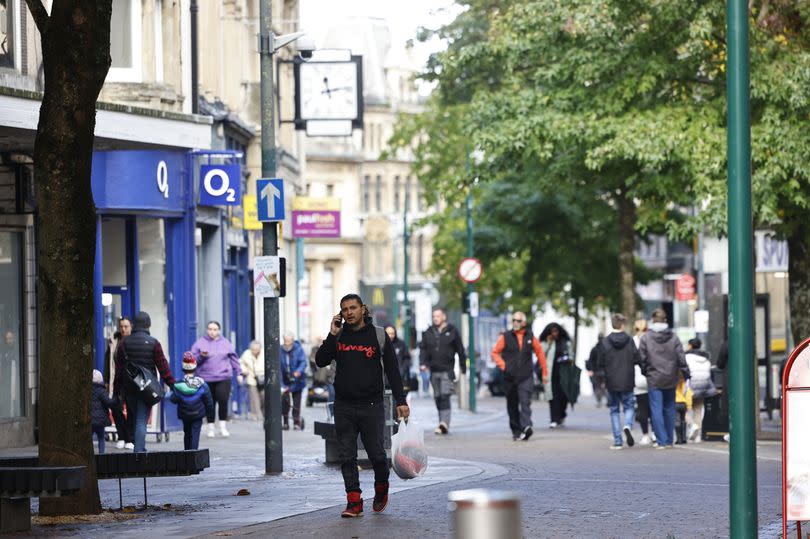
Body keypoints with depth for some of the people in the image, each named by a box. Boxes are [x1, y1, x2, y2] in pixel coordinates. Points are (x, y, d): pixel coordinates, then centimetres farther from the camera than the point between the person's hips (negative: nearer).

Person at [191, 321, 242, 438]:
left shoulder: (225, 343, 10)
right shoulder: (200, 343, 5)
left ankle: (223, 427, 3)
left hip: (223, 378, 0)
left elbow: (233, 358, 15)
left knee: (223, 401, -10)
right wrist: (201, 356, -15)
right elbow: (193, 359, 4)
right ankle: (211, 428, 14)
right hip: (206, 379, 0)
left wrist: (238, 372, 13)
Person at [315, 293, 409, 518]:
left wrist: (401, 401, -5)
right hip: (344, 407, 2)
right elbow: (320, 361, -2)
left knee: (376, 454, -1)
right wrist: (332, 335, -10)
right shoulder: (338, 336, 7)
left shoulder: (378, 335, 1)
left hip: (371, 406, -2)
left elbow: (392, 370, 1)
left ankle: (381, 490, 26)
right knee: (347, 457, 0)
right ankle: (354, 502, 5)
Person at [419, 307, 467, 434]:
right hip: (434, 371, 4)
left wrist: (463, 367, 6)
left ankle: (444, 423, -22)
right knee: (437, 398, 7)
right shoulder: (428, 333, 10)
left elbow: (460, 350, 5)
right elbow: (423, 348, 10)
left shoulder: (452, 331, 1)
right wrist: (423, 363, -5)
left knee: (445, 396, -15)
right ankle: (443, 423, 15)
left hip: (447, 370, -4)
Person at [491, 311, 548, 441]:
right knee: (512, 406, 7)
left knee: (525, 402, -17)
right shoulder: (505, 337, 4)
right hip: (510, 378, 1)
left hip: (526, 377, -1)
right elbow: (495, 353, 7)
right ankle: (516, 431, 17)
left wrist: (544, 372, 14)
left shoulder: (530, 337, 6)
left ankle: (526, 427, -30)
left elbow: (540, 353, 14)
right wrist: (503, 366, -8)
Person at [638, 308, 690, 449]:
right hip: (671, 379, 3)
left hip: (654, 380, -3)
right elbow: (681, 358, -1)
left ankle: (661, 441, -6)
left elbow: (642, 359, -4)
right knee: (669, 409, 13)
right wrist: (686, 376, 4)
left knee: (656, 410, 0)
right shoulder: (673, 337, -1)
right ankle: (669, 440, 18)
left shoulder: (646, 338, -6)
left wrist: (645, 373, 12)